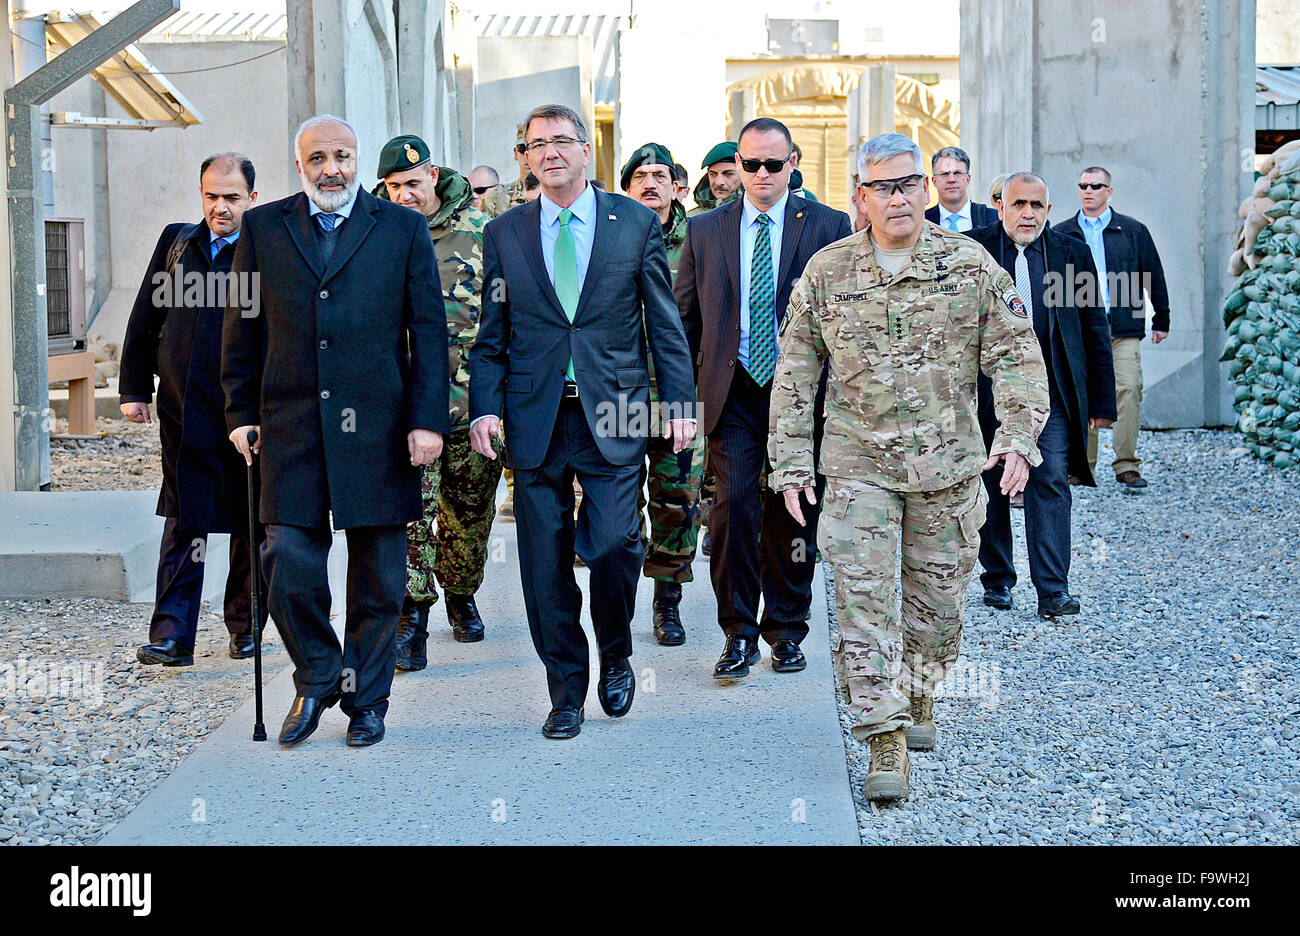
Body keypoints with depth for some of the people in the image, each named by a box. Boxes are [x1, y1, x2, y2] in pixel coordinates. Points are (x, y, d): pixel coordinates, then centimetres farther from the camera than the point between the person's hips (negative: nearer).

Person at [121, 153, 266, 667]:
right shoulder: (176, 241, 10)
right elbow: (146, 317, 14)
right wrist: (134, 389, 11)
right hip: (185, 407, 2)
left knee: (250, 523, 9)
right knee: (185, 520, -2)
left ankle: (246, 627, 24)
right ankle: (172, 635, -4)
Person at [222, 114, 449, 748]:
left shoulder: (403, 229, 5)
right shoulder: (263, 228, 9)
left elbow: (429, 331, 2)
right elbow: (242, 328, 12)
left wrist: (428, 420, -5)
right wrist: (241, 412, 5)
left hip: (377, 432, -1)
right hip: (291, 428, 1)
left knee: (378, 582, 6)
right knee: (289, 569, -4)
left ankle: (366, 700, 21)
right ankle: (317, 679, 20)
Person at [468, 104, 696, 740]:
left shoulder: (636, 223, 5)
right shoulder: (504, 234, 9)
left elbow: (665, 323, 6)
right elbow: (491, 336, 10)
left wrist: (681, 402, 0)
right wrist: (485, 407, -3)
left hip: (613, 417, -1)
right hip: (535, 419, 2)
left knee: (614, 544, -9)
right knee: (545, 562, 2)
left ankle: (616, 659, 19)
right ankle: (566, 692, 16)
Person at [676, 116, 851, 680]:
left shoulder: (828, 227, 2)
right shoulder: (704, 230, 8)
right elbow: (685, 317, 11)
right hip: (733, 393, 1)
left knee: (791, 514, 6)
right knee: (733, 504, -13)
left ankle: (786, 632, 22)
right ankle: (738, 633, -2)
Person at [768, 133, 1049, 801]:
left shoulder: (970, 265, 0)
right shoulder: (826, 272, 0)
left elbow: (1016, 356, 2)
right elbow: (794, 373, 6)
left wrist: (1018, 436, -12)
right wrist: (790, 464, 1)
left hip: (948, 468, 1)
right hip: (858, 467, -1)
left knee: (938, 597, 11)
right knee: (864, 603, -8)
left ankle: (917, 698, 38)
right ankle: (885, 746, -6)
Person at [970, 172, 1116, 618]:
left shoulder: (1072, 254, 6)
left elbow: (1095, 329, 8)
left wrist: (1102, 401, 5)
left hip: (1050, 392, 0)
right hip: (989, 391, 0)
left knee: (1050, 482, -7)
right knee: (992, 486, 9)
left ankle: (1053, 590, -7)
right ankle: (997, 579, 23)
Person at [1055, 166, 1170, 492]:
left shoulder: (1133, 231, 8)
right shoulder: (1062, 234, 11)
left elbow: (1154, 277, 13)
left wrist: (1161, 321, 12)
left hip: (1123, 329, -1)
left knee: (1128, 391, -12)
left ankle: (1127, 465, -7)